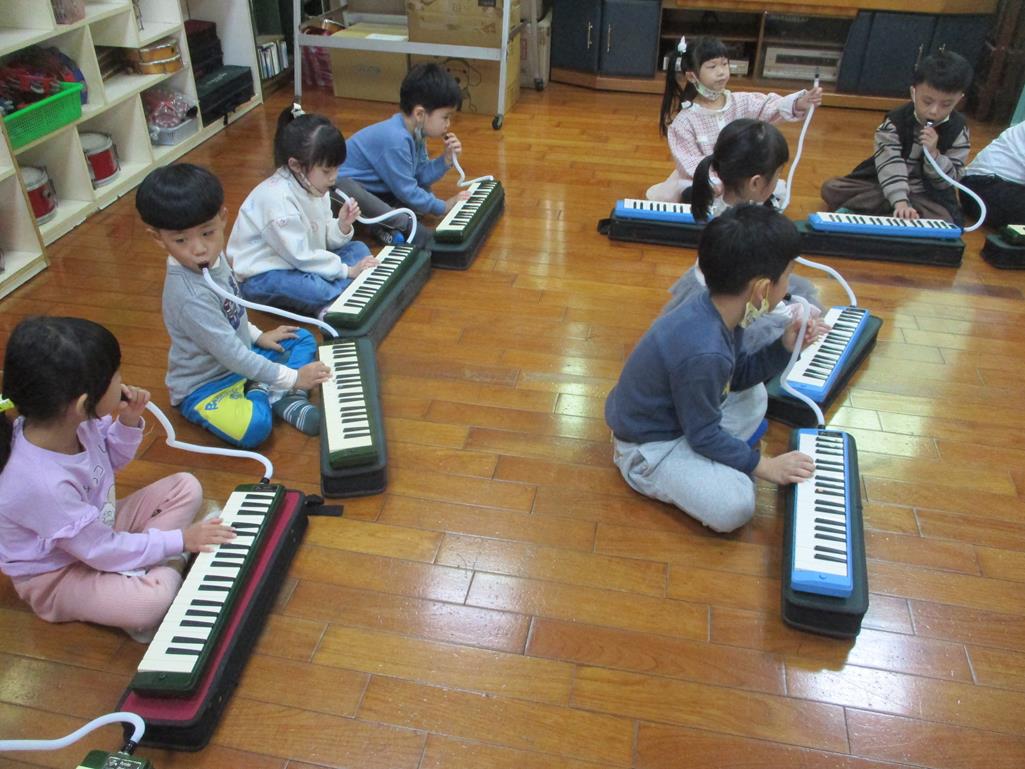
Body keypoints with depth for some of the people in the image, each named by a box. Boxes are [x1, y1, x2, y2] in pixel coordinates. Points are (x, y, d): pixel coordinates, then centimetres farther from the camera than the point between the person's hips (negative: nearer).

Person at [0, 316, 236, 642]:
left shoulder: (74, 422, -17)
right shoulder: (42, 483, -38)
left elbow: (111, 461, 7)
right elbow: (103, 552, -25)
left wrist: (128, 421, -14)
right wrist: (180, 540, -18)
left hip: (100, 524, 8)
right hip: (56, 574, -8)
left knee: (186, 487, 1)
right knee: (151, 600, -33)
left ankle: (135, 570, -7)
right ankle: (168, 567, -1)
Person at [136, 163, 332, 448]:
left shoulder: (211, 258, -8)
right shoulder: (189, 296, -33)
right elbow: (232, 354, -30)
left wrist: (257, 336, 9)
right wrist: (292, 378, -24)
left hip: (240, 360, 9)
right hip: (203, 386, -9)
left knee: (303, 339, 14)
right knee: (254, 427, -34)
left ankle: (283, 398, -7)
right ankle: (264, 395, -1)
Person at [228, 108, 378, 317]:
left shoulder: (313, 185, 1)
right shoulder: (277, 198, -25)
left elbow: (323, 239, 4)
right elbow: (300, 255, -24)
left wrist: (342, 225, -16)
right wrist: (346, 270, -19)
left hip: (301, 260, 10)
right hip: (263, 276, -9)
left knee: (359, 249, 4)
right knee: (319, 290, -37)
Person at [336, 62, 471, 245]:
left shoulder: (415, 132, -3)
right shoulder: (395, 139, -30)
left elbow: (422, 175, 2)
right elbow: (406, 191, -24)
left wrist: (447, 158, -12)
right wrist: (443, 207, -16)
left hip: (375, 187, 10)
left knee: (424, 188, 4)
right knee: (351, 192, -41)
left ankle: (386, 222, -16)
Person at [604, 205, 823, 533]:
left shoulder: (722, 310, -8)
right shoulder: (704, 353, -36)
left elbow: (739, 376, 10)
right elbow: (704, 435, -22)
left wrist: (785, 346, -2)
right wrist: (763, 465, -13)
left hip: (677, 414, 10)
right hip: (650, 446, -10)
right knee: (734, 506, -24)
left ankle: (711, 465, 6)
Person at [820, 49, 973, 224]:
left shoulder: (958, 131, -5)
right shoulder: (894, 122, -12)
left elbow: (949, 180, -6)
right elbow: (891, 165, -25)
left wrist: (934, 153, -24)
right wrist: (900, 202, -41)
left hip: (926, 196, 1)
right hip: (884, 185, -1)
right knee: (831, 188, -15)